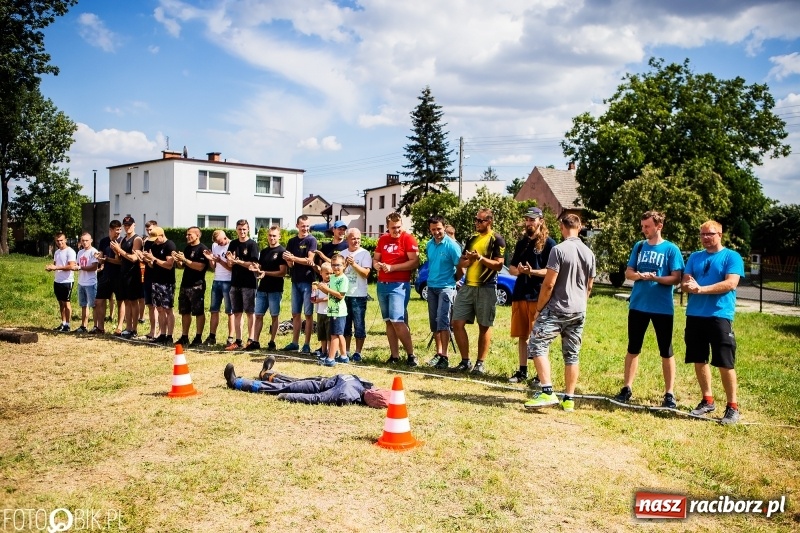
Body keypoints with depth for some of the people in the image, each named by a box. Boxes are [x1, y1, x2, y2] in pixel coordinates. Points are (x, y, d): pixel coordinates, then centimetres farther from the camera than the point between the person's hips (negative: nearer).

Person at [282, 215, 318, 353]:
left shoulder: (311, 240, -5)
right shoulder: (292, 241, 10)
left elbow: (309, 261, -13)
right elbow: (290, 264, 6)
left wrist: (293, 258, -12)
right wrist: (289, 260, -15)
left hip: (308, 281, -5)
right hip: (295, 281, 6)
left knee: (308, 314, 0)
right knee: (295, 314, 10)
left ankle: (307, 344, 4)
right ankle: (294, 343, 17)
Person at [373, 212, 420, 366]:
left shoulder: (408, 238, -7)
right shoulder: (382, 239, 11)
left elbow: (415, 262, -14)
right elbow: (375, 259, 19)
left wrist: (392, 267, -16)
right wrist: (377, 265, -5)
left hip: (399, 285, -7)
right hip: (382, 285, 7)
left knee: (398, 321, -14)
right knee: (388, 322, 8)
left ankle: (411, 355, -4)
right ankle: (394, 355, 14)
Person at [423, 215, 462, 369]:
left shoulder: (452, 245, -12)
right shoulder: (429, 245, 7)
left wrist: (452, 281, 2)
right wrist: (431, 280, 13)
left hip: (446, 287, -7)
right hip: (431, 287, 7)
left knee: (442, 321, -14)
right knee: (433, 322, 10)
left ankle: (444, 357, -12)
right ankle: (438, 353, 21)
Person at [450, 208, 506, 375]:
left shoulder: (497, 239, -3)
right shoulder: (472, 238, 16)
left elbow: (499, 265, -10)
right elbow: (461, 262, 17)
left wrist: (480, 258, -20)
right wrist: (469, 259, -4)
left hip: (486, 288, -6)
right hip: (467, 286, 6)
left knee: (484, 326, 3)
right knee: (457, 323, 0)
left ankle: (480, 363, 12)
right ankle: (465, 361, 10)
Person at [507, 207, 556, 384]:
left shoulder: (548, 243, -3)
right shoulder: (522, 243, 15)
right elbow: (511, 267, 17)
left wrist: (532, 271, -24)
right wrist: (517, 270, -6)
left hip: (538, 296, -6)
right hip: (520, 294, 6)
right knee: (521, 335, 10)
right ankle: (522, 371, 19)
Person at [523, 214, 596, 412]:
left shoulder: (559, 250, -13)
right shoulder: (589, 253, 8)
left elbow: (549, 284, -15)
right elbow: (589, 286, 16)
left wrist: (538, 309, -5)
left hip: (557, 309, -7)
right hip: (579, 312, 7)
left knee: (537, 345, -3)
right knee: (572, 355, 11)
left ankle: (547, 392, -14)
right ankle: (569, 399, 15)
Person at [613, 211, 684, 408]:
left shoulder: (671, 249, -5)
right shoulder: (639, 246, 8)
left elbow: (676, 279, -9)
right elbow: (628, 273, 7)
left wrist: (656, 278, -25)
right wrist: (639, 275, -15)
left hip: (662, 308, -4)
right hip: (637, 305, 4)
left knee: (666, 351, 4)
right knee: (633, 348, 10)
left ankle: (669, 393, 13)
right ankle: (627, 389, 19)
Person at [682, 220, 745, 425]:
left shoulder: (732, 257, -1)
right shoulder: (694, 257, 14)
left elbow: (731, 283, -14)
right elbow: (685, 283, 8)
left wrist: (701, 289, -17)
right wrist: (689, 286, -16)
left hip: (720, 316, -5)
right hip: (695, 315, 5)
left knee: (725, 363, -4)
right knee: (699, 360, 10)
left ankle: (732, 407, 7)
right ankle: (707, 400, 24)